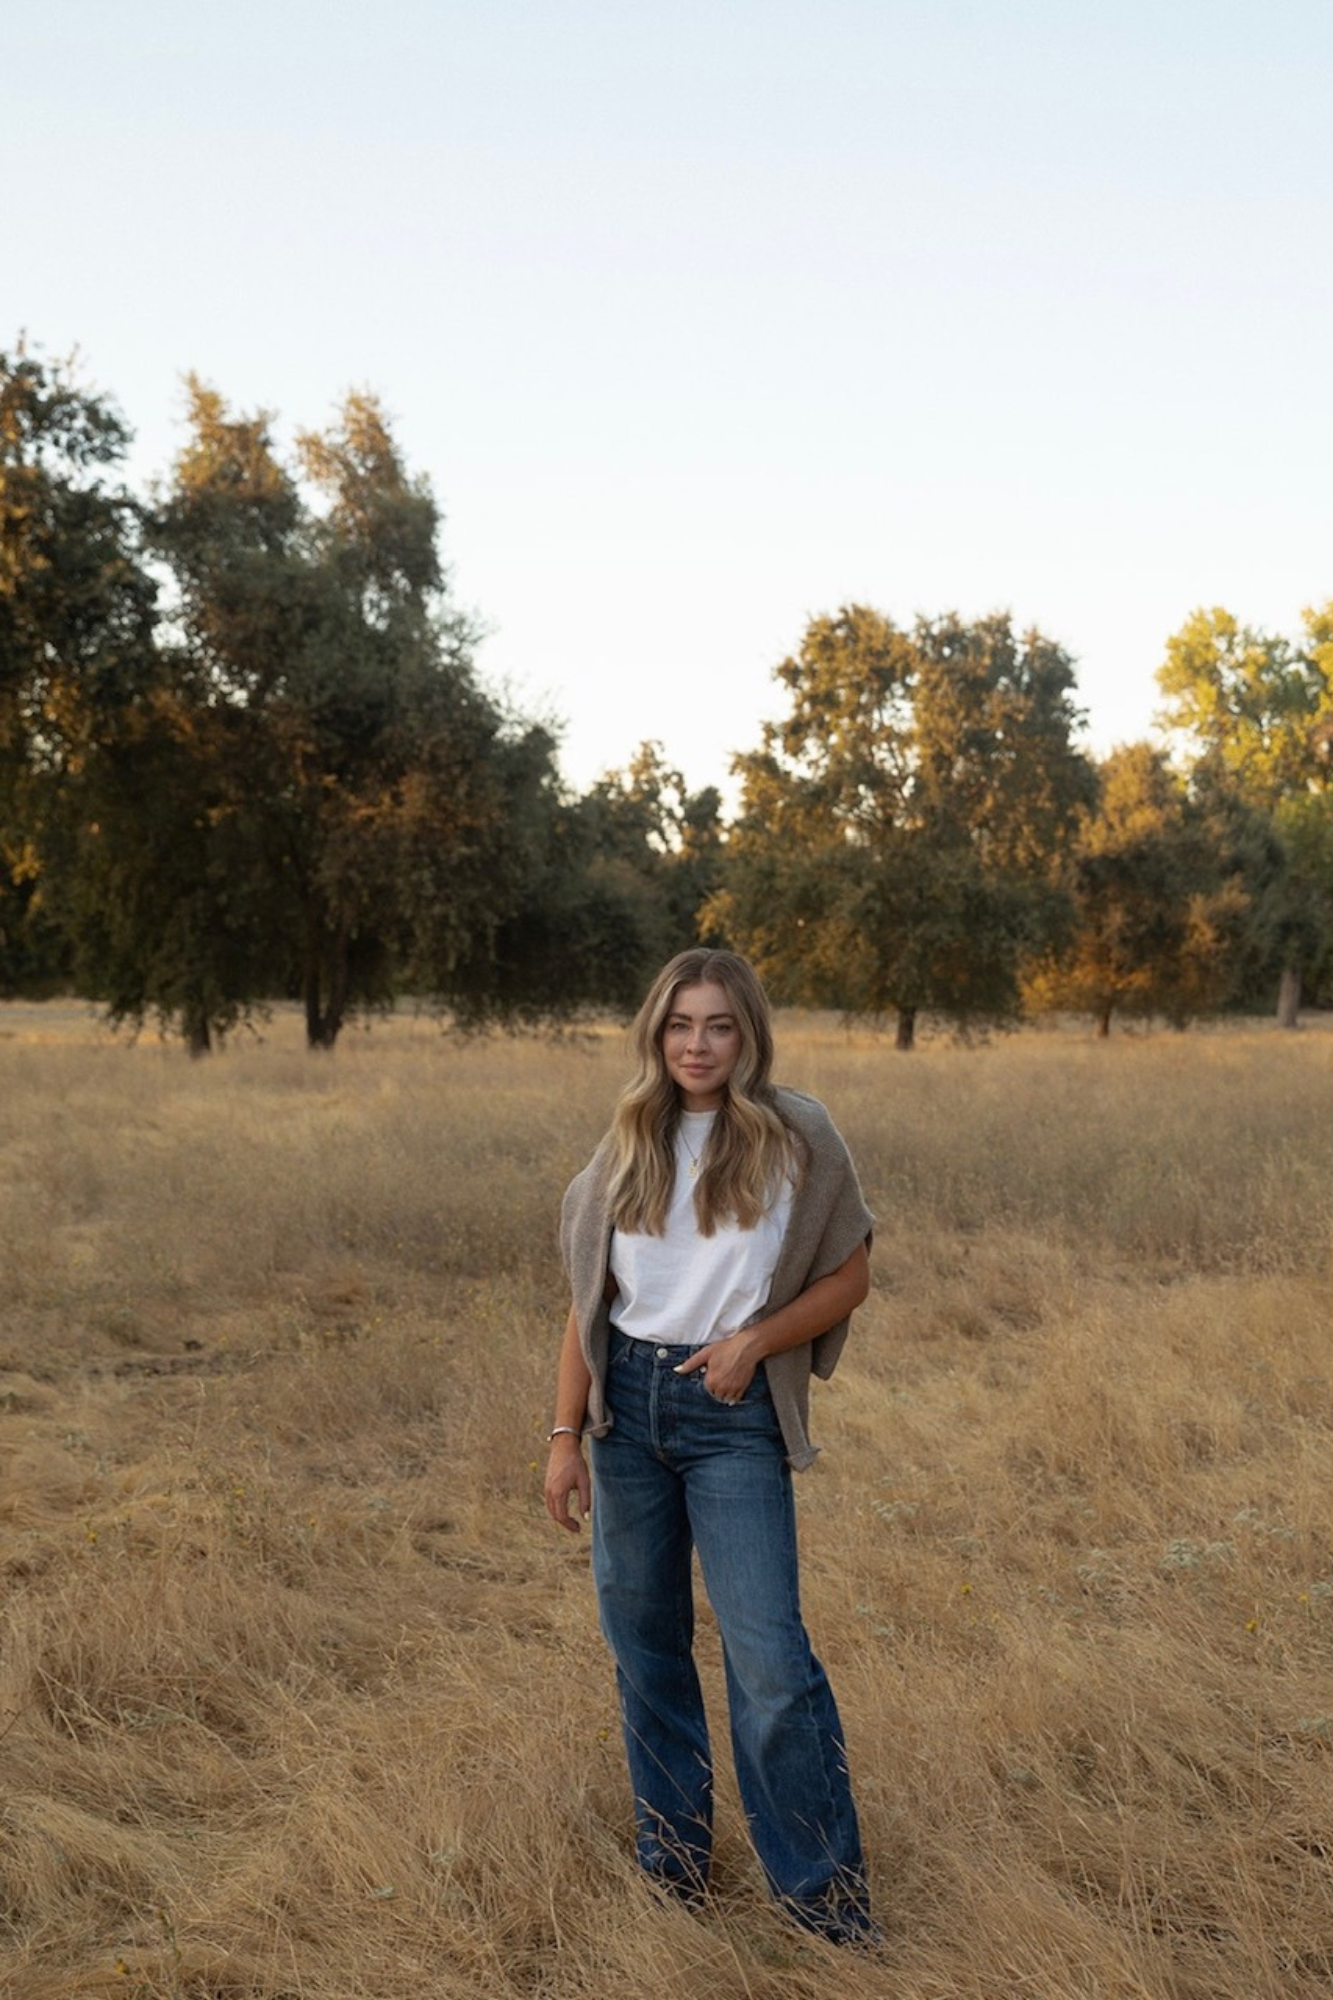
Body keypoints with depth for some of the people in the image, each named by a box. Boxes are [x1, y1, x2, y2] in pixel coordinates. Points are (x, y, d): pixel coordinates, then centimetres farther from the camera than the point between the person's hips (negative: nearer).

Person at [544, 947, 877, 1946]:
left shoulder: (796, 1135, -5)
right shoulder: (629, 1146, 5)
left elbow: (849, 1277, 1)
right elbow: (589, 1301, 9)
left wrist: (753, 1340, -13)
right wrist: (566, 1434, 5)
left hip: (734, 1417, -4)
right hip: (628, 1402, 4)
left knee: (770, 1658, -8)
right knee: (644, 1638, 12)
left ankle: (829, 1894, 8)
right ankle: (671, 1863, 28)